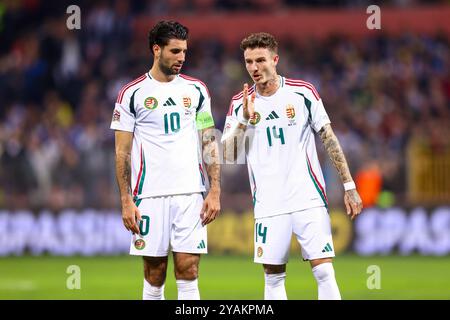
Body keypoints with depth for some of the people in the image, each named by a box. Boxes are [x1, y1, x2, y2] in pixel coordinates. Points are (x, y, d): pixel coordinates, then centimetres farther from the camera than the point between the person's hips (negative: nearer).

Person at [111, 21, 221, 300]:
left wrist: (215, 191, 2)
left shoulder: (196, 90, 9)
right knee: (154, 276, 2)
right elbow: (123, 152, 1)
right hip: (150, 196, -2)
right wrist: (126, 201, -6)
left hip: (191, 193, 2)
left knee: (188, 271, -4)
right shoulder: (132, 94, 1)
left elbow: (209, 143, 11)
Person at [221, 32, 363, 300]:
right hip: (269, 205, 2)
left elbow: (329, 139, 4)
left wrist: (349, 186, 1)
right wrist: (244, 119, -14)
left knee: (324, 271, -9)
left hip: (309, 199, -2)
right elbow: (229, 155, 0)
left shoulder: (303, 93, 0)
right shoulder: (240, 104, 5)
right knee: (273, 277, 2)